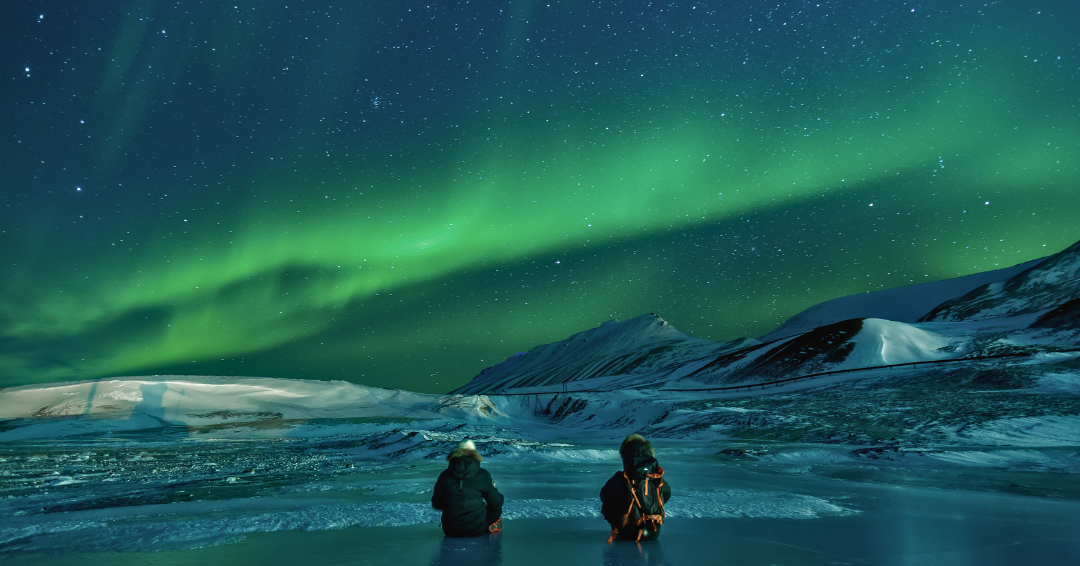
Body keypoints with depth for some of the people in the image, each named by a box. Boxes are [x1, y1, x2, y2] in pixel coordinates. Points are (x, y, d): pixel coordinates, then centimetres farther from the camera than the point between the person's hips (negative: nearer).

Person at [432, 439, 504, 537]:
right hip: (477, 531, -3)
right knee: (496, 508, 23)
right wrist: (500, 498, 20)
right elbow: (496, 503, -3)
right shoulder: (483, 475, -7)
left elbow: (436, 504, 6)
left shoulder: (445, 475, -2)